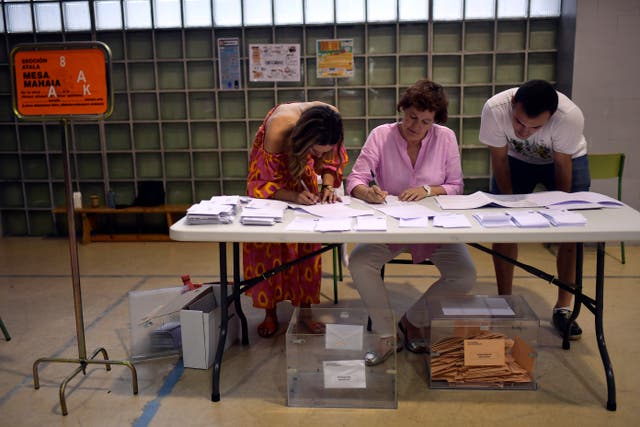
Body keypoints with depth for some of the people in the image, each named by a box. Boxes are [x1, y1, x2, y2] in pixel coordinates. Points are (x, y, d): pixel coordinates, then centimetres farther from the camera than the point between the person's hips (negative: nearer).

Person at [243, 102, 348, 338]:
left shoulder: (332, 119, -32)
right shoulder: (279, 129, -42)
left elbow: (331, 160, -10)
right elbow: (263, 184, -29)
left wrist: (327, 186, -27)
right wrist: (293, 197, -45)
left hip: (301, 167, 3)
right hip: (269, 165, -3)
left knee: (308, 239, -2)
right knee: (269, 240, -6)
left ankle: (305, 307, 8)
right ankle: (270, 311, 6)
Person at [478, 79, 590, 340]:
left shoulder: (570, 116, -37)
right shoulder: (494, 109, -35)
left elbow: (562, 165, -21)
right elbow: (499, 159, -18)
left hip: (567, 159, -1)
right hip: (515, 159, 1)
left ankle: (563, 307, 6)